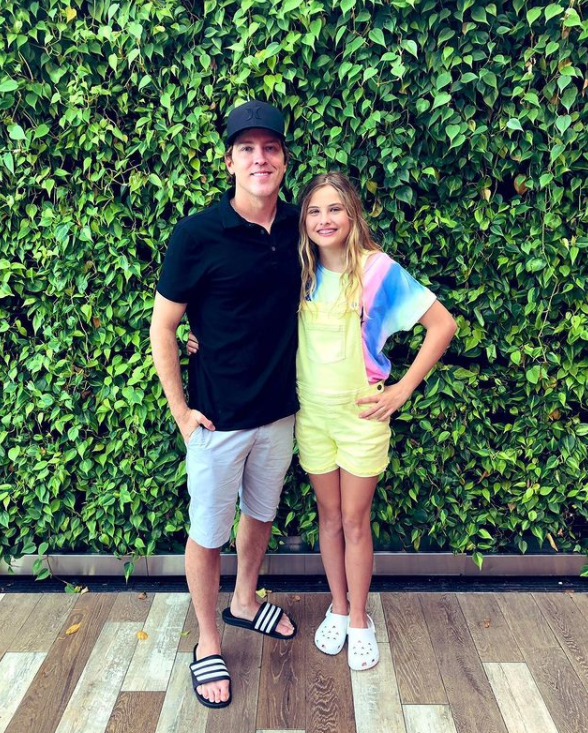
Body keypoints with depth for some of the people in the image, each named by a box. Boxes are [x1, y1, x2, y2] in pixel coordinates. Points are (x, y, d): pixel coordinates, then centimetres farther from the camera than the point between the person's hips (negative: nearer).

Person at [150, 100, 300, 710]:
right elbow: (162, 328, -9)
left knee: (261, 513, 23)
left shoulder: (296, 227, -1)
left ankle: (245, 601, 50)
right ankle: (208, 643, 35)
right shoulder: (197, 235, -16)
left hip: (279, 412, 5)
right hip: (218, 419, -5)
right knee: (208, 533, 11)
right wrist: (180, 411, -10)